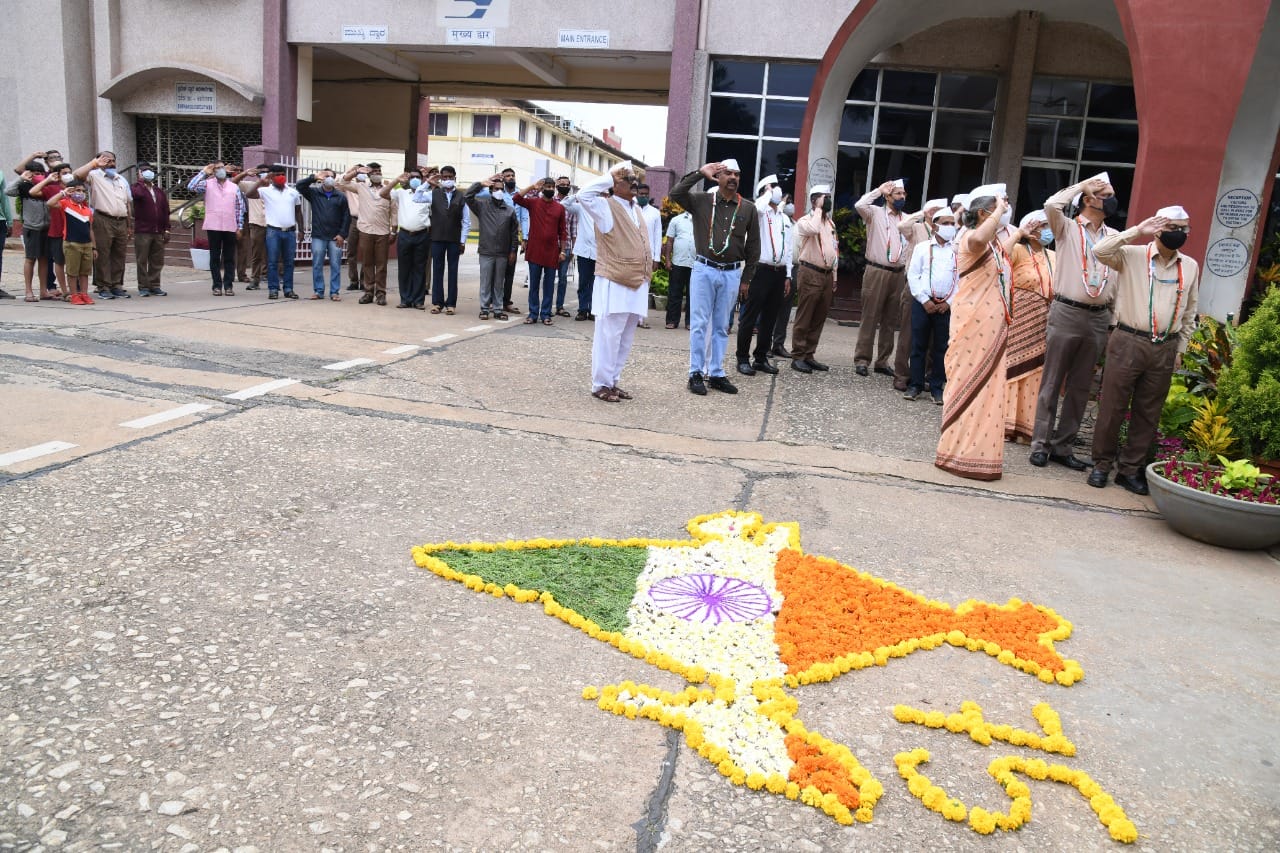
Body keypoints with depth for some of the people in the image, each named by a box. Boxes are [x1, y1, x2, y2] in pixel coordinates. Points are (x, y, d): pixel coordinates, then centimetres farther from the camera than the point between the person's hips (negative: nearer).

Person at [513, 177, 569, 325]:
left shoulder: (560, 208, 6)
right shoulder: (533, 202, 3)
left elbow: (563, 231, 7)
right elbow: (517, 198, -13)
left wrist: (563, 251, 2)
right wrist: (532, 187, -15)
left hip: (552, 252, 1)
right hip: (535, 251, -1)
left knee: (549, 284, 5)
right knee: (534, 283, 5)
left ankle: (546, 314, 12)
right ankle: (533, 313, 11)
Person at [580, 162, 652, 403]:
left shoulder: (638, 209, 17)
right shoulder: (606, 206, -6)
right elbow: (584, 195, -25)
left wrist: (646, 277, 17)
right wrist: (609, 177, -14)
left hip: (637, 285, 8)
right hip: (614, 284, -8)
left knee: (625, 339, 13)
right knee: (608, 337, -4)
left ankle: (613, 381, 22)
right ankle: (600, 385, 5)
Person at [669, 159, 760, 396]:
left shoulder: (748, 209, 5)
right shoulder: (701, 201, 1)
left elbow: (753, 246, 8)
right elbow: (675, 193, -14)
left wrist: (747, 278, 6)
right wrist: (700, 173, -13)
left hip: (731, 273, 2)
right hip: (704, 269, -2)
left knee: (721, 326, 9)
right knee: (699, 324, 0)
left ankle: (716, 374, 16)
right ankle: (696, 373, 7)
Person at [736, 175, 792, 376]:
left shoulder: (785, 219, 18)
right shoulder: (759, 213, -2)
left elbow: (788, 250, 19)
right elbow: (758, 207, -29)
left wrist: (788, 276, 14)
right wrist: (768, 193, -10)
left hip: (779, 272, 7)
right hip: (761, 270, -6)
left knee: (769, 318, 10)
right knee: (750, 316, -3)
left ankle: (761, 358, 18)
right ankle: (743, 359, 3)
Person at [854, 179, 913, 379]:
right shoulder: (875, 213, 0)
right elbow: (859, 205, -20)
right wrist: (879, 190, -9)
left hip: (899, 274, 5)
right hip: (877, 272, -5)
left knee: (890, 321, 8)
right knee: (870, 318, -3)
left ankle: (882, 361, 16)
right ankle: (862, 360, 2)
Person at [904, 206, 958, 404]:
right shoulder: (922, 247, 5)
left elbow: (961, 280, 5)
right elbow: (913, 275, 0)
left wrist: (949, 302, -5)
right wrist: (924, 300, -7)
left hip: (946, 305, 1)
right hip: (922, 302, -1)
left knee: (941, 347, 3)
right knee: (918, 345, 1)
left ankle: (937, 387, 9)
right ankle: (915, 385, 7)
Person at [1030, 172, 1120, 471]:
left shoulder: (1115, 237, 13)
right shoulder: (1067, 228, 2)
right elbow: (1051, 205, -17)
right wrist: (1084, 184, -5)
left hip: (1099, 318, 4)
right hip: (1066, 313, -4)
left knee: (1080, 386, 8)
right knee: (1052, 382, 0)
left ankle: (1063, 445, 16)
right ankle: (1040, 444, 7)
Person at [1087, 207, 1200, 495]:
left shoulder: (1190, 267, 10)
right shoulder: (1132, 255, -2)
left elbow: (1189, 313, 16)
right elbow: (1100, 251, -20)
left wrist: (1180, 349, 13)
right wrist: (1137, 231, -20)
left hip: (1164, 350, 4)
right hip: (1128, 342, -4)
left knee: (1148, 413, 9)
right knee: (1112, 406, 1)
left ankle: (1130, 468, 19)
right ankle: (1102, 464, 14)